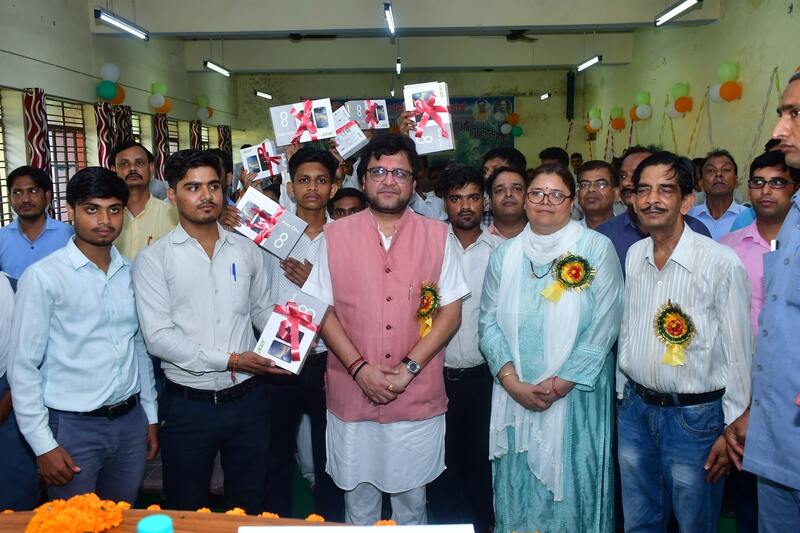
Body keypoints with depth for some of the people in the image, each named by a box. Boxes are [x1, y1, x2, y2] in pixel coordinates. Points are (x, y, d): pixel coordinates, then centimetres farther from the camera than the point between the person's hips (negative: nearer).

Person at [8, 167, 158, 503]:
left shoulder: (131, 273, 4)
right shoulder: (43, 277, -11)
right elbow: (23, 367, -9)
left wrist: (151, 415, 13)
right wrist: (43, 444, -10)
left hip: (131, 421, 4)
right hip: (72, 426, -4)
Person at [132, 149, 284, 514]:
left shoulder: (247, 250, 6)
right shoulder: (154, 258, -5)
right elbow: (158, 336, -13)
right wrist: (229, 360, -18)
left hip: (247, 399, 3)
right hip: (188, 405, -2)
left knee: (250, 507, 19)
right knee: (187, 513, 16)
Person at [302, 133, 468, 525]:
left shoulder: (437, 236, 1)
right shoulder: (335, 236, 1)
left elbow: (450, 312, 0)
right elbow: (321, 309, 0)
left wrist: (409, 368, -11)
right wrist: (359, 368, -12)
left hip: (418, 400, 0)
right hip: (351, 397, 0)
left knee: (411, 500, 15)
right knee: (358, 504, 15)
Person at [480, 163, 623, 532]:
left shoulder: (597, 249, -4)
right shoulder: (505, 255, 5)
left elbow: (603, 327, -9)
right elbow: (489, 322, 2)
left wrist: (559, 385, -14)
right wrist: (513, 383, -10)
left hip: (577, 396, -2)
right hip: (514, 395, 3)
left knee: (572, 486, 9)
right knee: (517, 487, 12)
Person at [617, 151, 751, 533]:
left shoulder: (721, 263, -16)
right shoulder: (634, 256, 3)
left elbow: (738, 353, -12)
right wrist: (622, 394, 14)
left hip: (696, 415, -5)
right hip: (635, 408, 5)